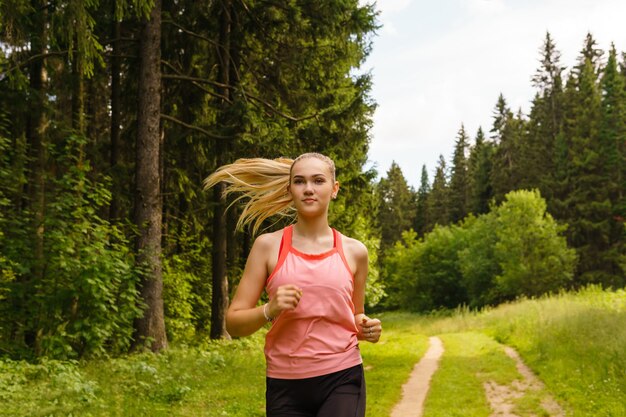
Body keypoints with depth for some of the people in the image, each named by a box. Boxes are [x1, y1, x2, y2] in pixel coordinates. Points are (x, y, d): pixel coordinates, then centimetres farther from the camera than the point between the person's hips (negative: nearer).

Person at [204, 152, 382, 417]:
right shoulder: (268, 246, 1)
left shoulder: (354, 251, 6)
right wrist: (269, 310, -18)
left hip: (342, 380, 0)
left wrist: (366, 329, -1)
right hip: (286, 387, 0)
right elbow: (233, 323, 0)